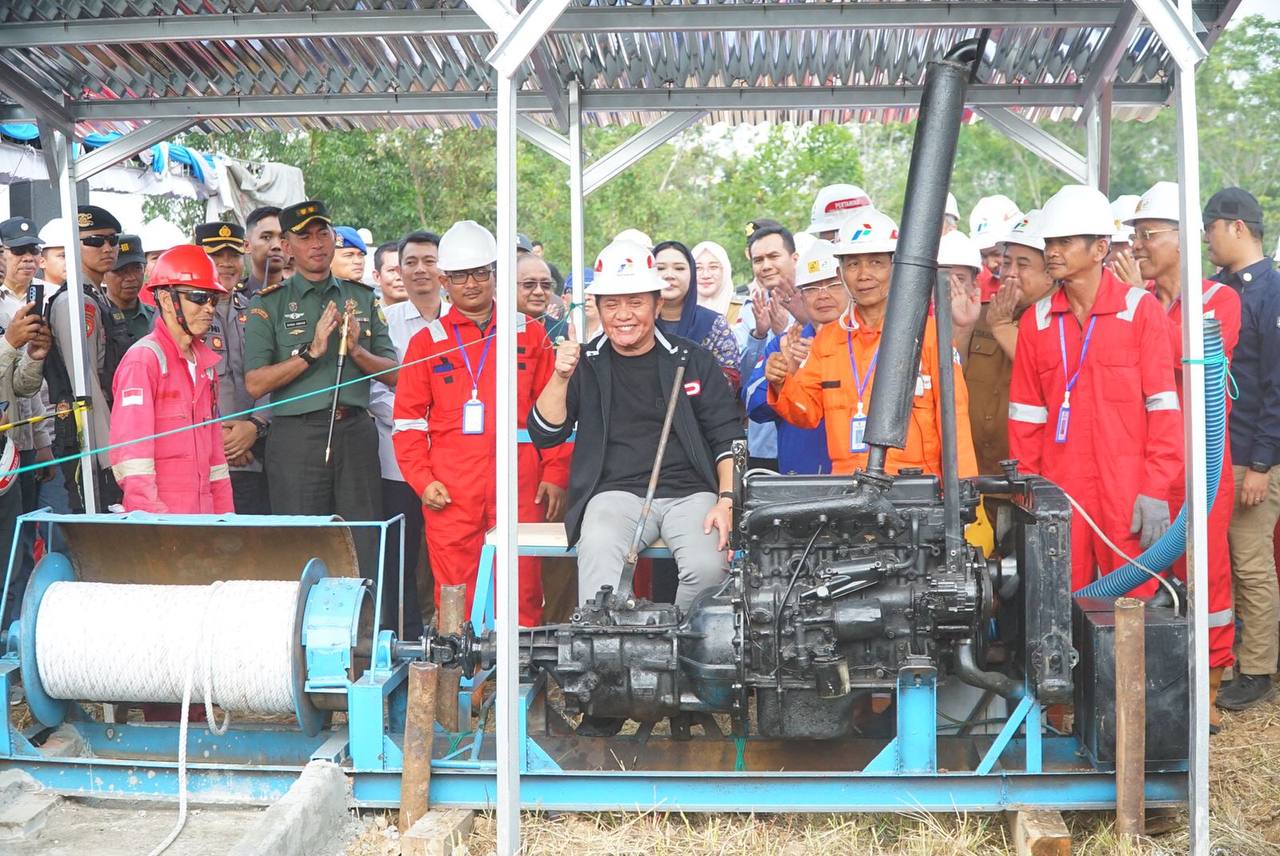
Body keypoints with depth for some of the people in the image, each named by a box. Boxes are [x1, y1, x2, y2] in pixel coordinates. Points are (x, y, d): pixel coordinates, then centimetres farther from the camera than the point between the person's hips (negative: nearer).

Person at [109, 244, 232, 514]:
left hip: (204, 512, 7)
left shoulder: (205, 361, 17)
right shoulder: (144, 358, -7)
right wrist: (151, 513, -21)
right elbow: (128, 449, -14)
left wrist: (225, 512, 13)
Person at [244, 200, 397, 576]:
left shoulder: (362, 298, 14)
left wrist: (357, 350, -7)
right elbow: (254, 384, -6)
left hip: (355, 431, 3)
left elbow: (394, 374, 11)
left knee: (366, 551, 1)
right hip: (296, 435, -2)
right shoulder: (269, 304, 4)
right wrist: (311, 351, -13)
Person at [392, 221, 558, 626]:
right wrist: (422, 480, -2)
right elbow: (407, 419, 9)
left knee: (522, 593, -1)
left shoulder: (530, 335, 11)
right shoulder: (427, 342, 11)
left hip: (518, 486, 0)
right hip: (450, 493, 0)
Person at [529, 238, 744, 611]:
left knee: (708, 566, -28)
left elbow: (728, 437, 10)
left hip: (690, 492, 0)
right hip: (616, 494, 0)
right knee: (598, 559, -33)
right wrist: (561, 377, -9)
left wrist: (727, 500, -5)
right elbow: (544, 436, 6)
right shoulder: (586, 364, 13)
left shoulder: (693, 361, 12)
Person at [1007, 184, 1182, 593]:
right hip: (1058, 490, 3)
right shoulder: (1036, 320, 8)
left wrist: (1156, 490, -10)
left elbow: (1163, 405, -4)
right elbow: (1025, 415, 10)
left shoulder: (1140, 309, -2)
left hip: (1128, 492, -3)